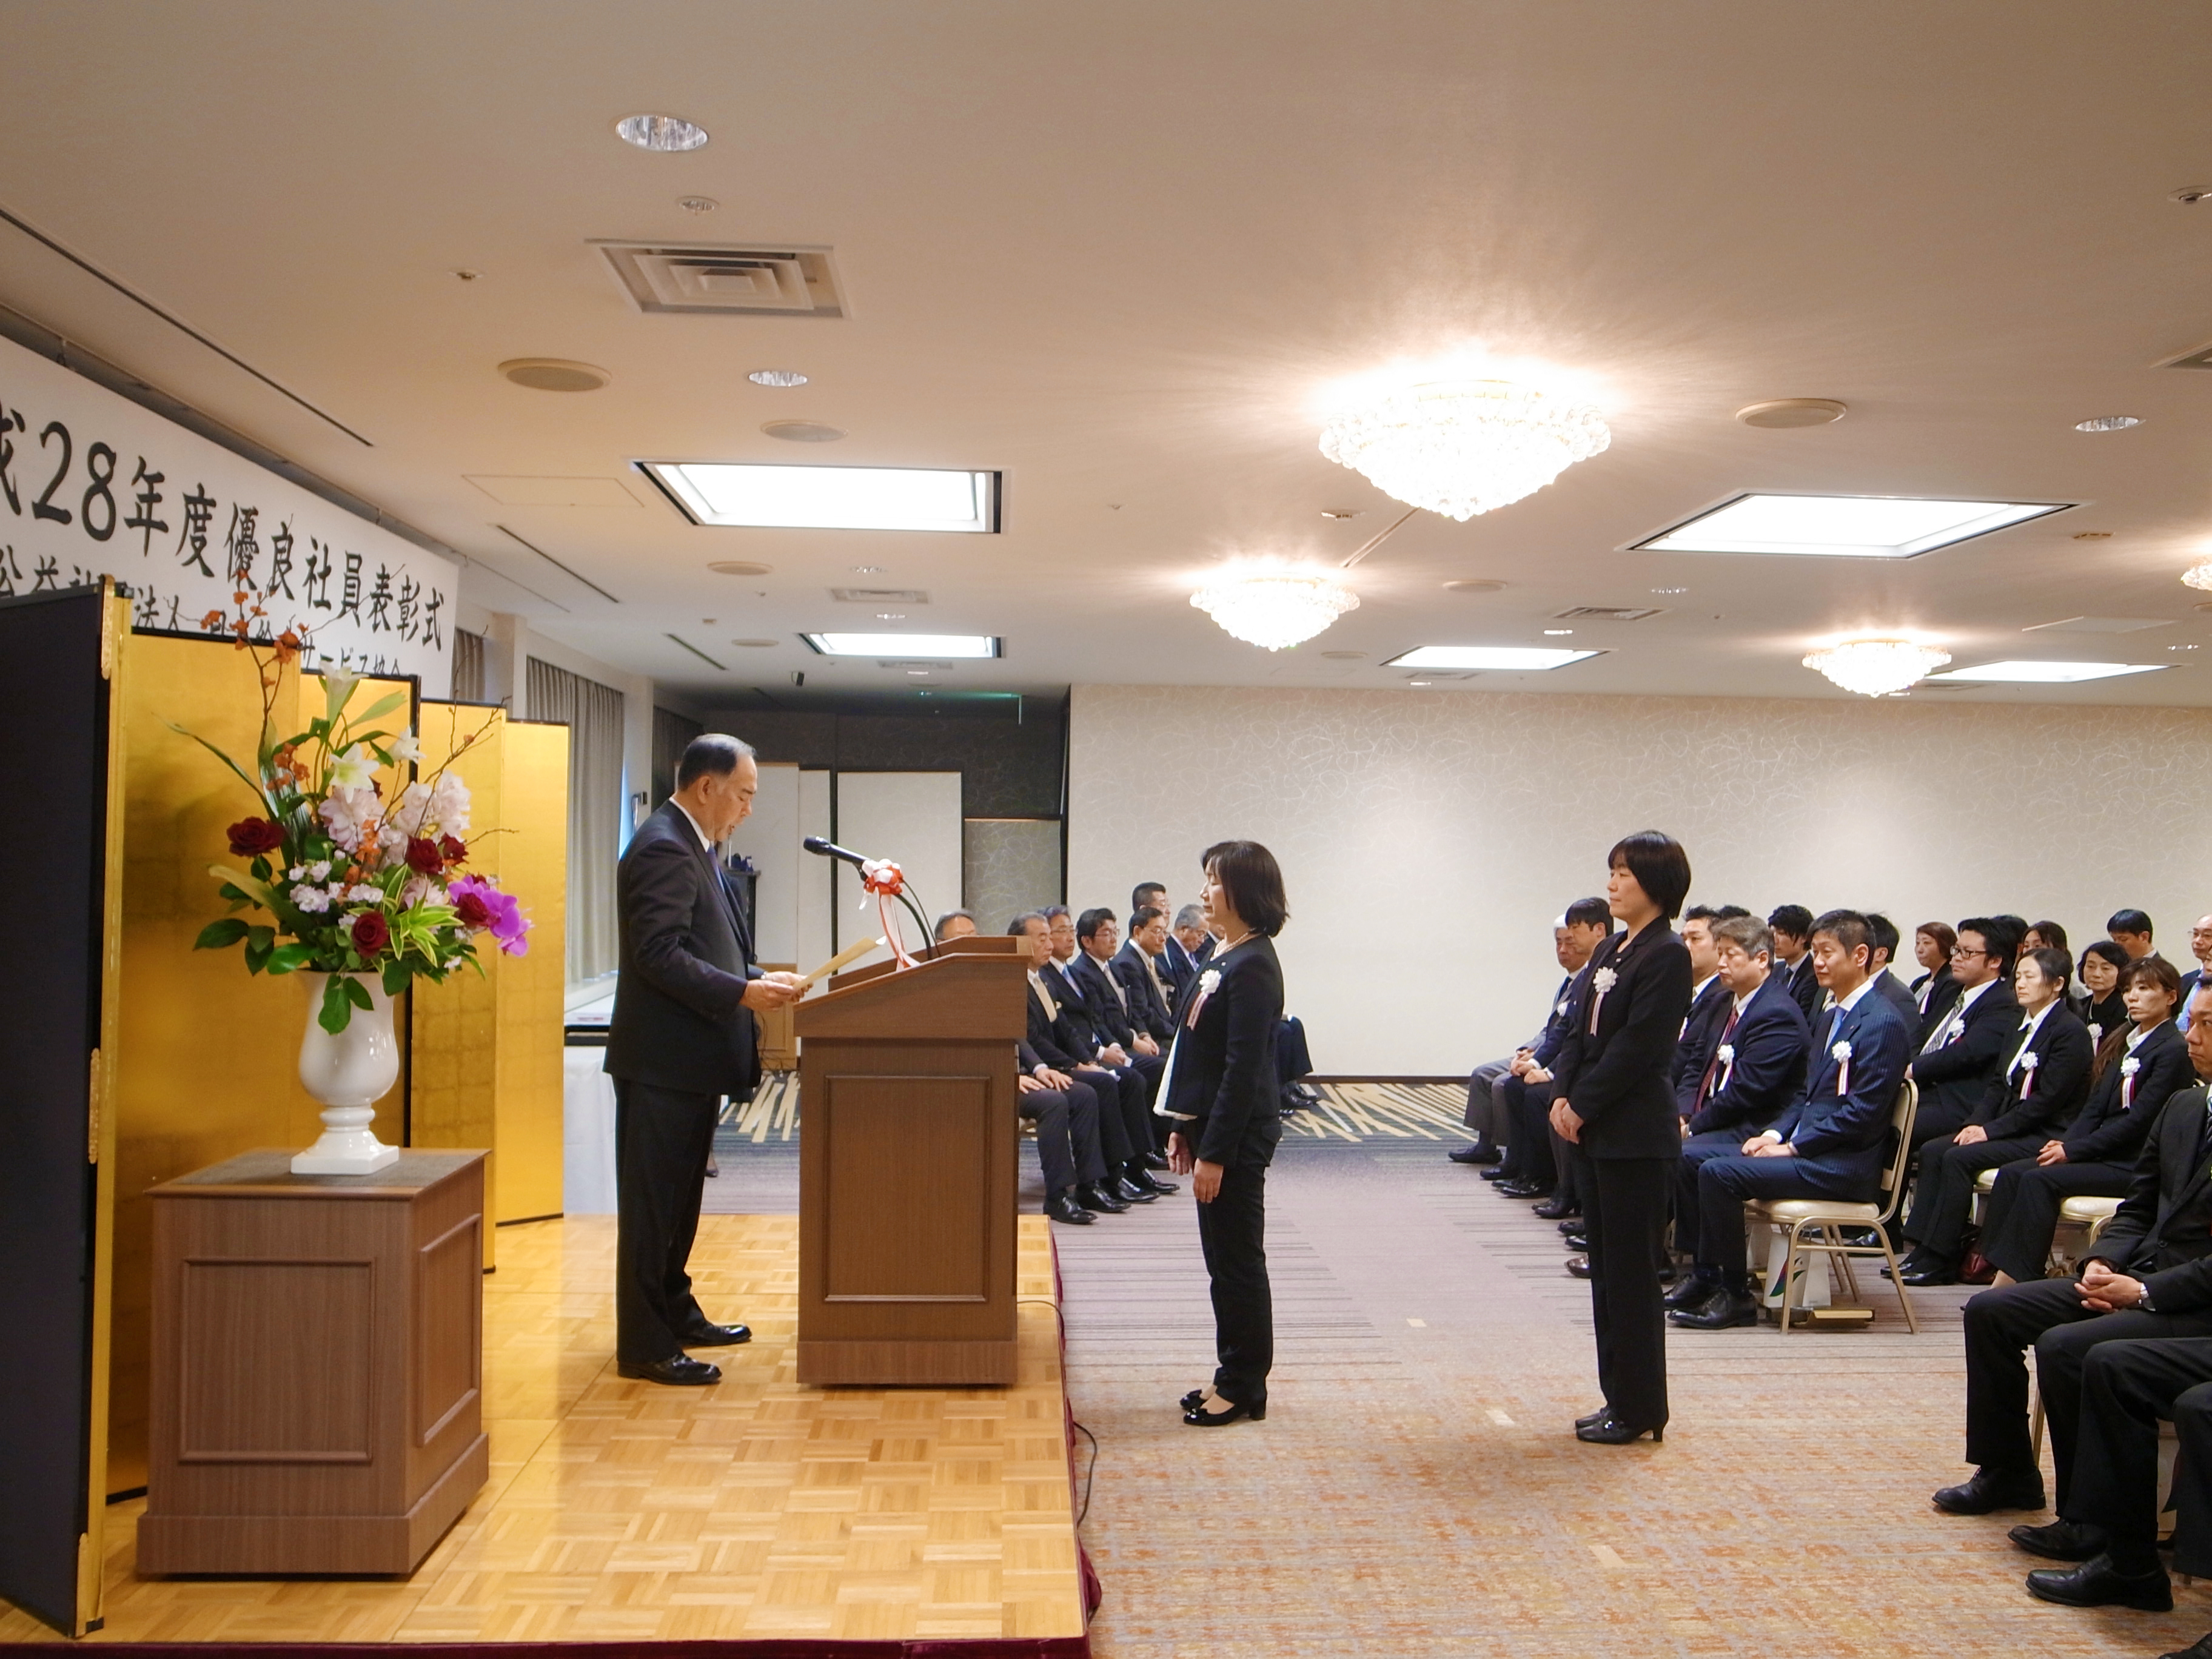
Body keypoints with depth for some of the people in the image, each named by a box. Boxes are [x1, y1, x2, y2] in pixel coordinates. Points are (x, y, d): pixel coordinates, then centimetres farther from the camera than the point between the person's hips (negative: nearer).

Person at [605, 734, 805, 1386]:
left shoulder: (691, 846, 16)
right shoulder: (663, 849, -17)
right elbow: (660, 954, -25)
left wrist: (758, 979, 8)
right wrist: (741, 993, -26)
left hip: (692, 1061, 11)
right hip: (663, 1061, -11)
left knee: (678, 1197, 20)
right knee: (651, 1201, -2)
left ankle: (675, 1313, 34)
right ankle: (644, 1345, 6)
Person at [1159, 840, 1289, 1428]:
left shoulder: (1253, 966, -18)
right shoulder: (1223, 957, 11)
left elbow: (1243, 1067, -21)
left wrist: (1215, 1152, -21)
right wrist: (1186, 1129, 17)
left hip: (1238, 1135, -10)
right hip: (1210, 1124, 10)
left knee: (1238, 1261, 2)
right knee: (1223, 1260, 16)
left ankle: (1245, 1388, 14)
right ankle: (1233, 1375, 27)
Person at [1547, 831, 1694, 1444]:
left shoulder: (1667, 955, -12)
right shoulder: (1610, 950, 14)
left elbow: (1636, 1047, -18)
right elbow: (1581, 1032, 13)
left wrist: (1583, 1107, -14)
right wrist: (1562, 1094, -1)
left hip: (1636, 1135, -9)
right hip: (1598, 1133, 9)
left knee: (1631, 1272, -1)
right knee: (1605, 1267, 14)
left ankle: (1640, 1410, 11)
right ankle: (1619, 1397, 24)